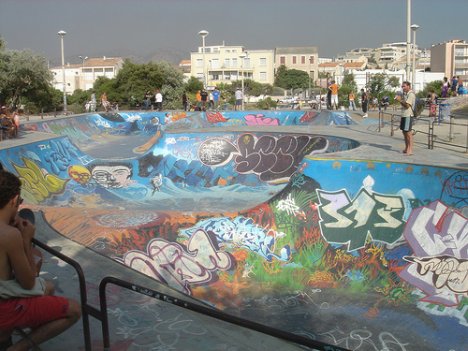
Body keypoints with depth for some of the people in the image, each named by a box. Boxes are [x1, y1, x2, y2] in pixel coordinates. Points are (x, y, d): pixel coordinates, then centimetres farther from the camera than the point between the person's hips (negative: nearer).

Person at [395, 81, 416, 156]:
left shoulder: (411, 94, -13)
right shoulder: (405, 94, 17)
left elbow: (407, 105, -20)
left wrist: (400, 100, -13)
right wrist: (400, 99, 7)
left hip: (408, 115, -10)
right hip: (403, 114, 10)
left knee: (408, 132, -8)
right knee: (404, 131, 13)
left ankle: (410, 150, -6)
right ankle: (406, 148, 21)